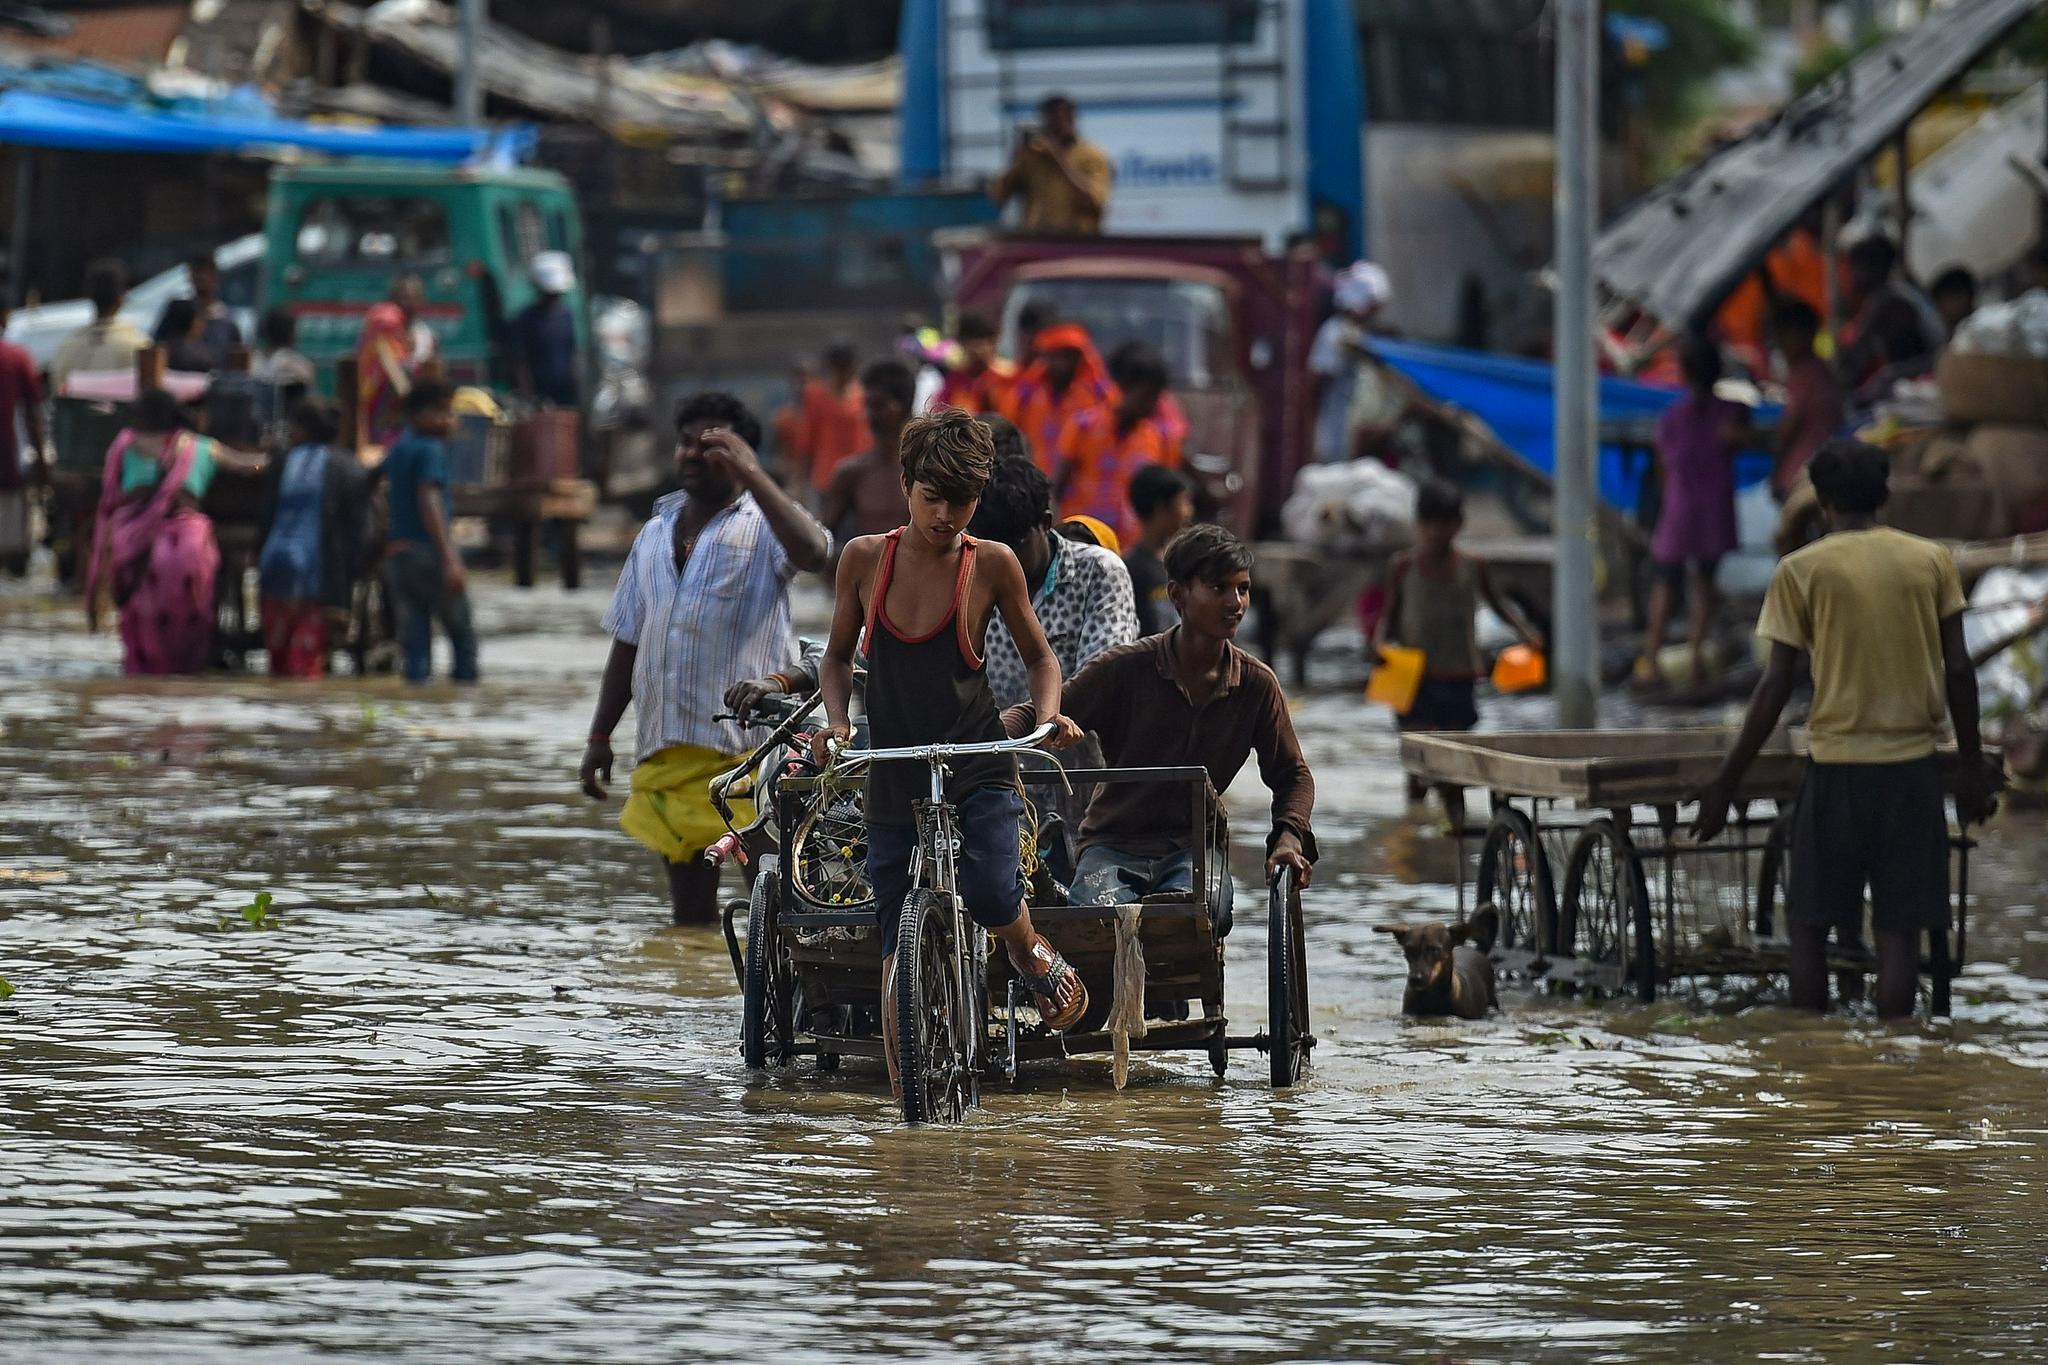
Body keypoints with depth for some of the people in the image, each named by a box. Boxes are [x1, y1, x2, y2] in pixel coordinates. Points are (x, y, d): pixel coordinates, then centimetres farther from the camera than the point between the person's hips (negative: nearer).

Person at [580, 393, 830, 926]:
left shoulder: (763, 526, 0)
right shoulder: (655, 535, 19)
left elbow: (812, 552, -26)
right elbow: (628, 643, 22)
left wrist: (751, 474, -26)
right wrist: (600, 736, 17)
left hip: (751, 744, -6)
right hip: (666, 750, 6)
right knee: (689, 908, 9)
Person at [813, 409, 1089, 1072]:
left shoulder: (991, 564, -3)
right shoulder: (866, 558, 1)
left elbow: (1038, 655, 8)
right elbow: (837, 655, 12)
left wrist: (1050, 715, -10)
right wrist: (836, 720, -6)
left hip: (979, 767, -2)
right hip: (893, 773, 2)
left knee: (991, 893, -25)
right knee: (899, 943, 2)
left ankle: (1031, 952, 10)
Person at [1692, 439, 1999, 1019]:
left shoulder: (1801, 570, -3)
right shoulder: (1933, 561, 4)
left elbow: (1776, 687, -5)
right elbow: (1959, 672, 3)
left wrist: (1727, 781, 0)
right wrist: (1973, 766, 14)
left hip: (1838, 767, -2)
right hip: (1914, 767, 2)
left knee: (1808, 925, 8)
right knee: (1899, 929, 4)